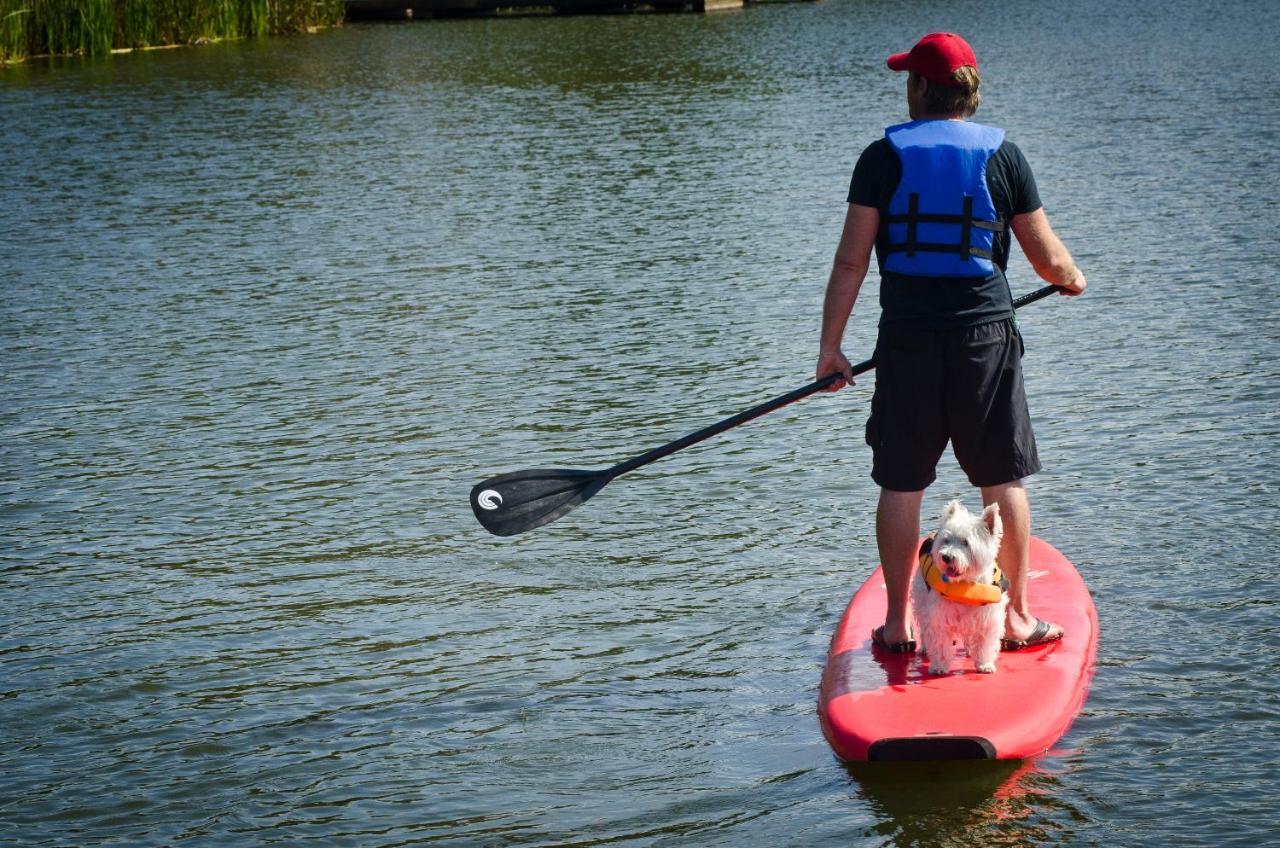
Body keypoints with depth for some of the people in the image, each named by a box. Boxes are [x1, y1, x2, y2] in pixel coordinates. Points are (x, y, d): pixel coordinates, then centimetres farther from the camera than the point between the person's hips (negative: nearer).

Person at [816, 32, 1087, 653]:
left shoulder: (883, 157, 0)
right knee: (1003, 480, 9)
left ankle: (897, 624, 13)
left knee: (901, 485, 8)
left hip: (906, 339, 0)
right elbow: (1048, 259, 3)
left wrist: (830, 345, 2)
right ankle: (1018, 617, 13)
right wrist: (1072, 279, 26)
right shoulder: (1002, 155, 1)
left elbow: (850, 260, -4)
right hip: (986, 335, 0)